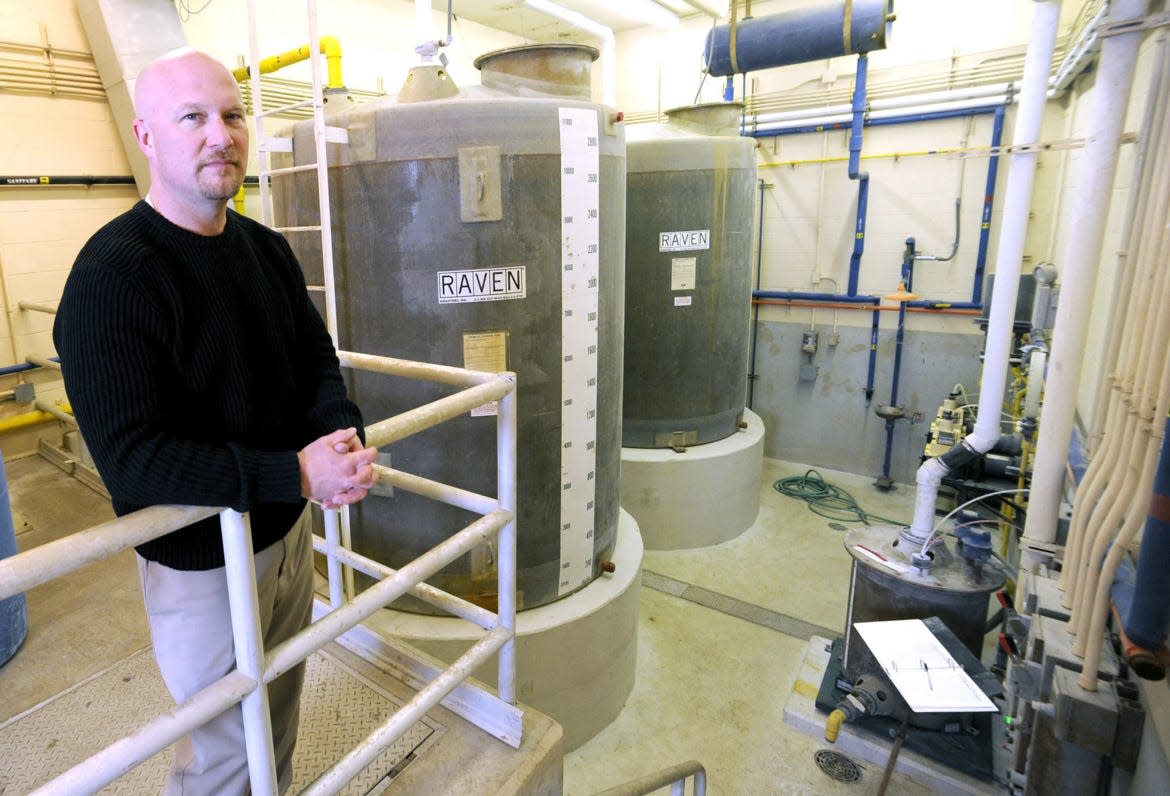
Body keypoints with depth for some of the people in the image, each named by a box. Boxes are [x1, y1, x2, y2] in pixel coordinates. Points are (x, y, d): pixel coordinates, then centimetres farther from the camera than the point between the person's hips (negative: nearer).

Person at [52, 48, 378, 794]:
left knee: (279, 725, 26)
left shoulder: (267, 248, 2)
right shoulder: (111, 276, -20)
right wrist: (296, 474, -30)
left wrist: (345, 437, -17)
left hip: (289, 531, 6)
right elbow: (132, 456, -25)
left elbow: (317, 361, 4)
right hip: (202, 559, -6)